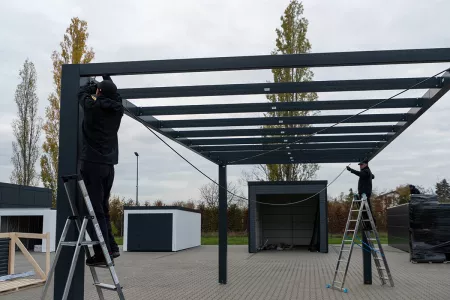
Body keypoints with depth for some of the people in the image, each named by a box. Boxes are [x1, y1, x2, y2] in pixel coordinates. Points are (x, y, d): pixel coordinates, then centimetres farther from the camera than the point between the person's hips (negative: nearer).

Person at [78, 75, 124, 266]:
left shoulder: (92, 106, -7)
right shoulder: (117, 109, 6)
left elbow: (82, 92, 14)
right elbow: (115, 94, 28)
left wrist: (94, 85, 35)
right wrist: (107, 79, 45)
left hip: (91, 164, -6)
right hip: (108, 165, 6)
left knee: (94, 210, -7)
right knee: (102, 208, 16)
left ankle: (102, 253, -9)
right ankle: (111, 247, 15)